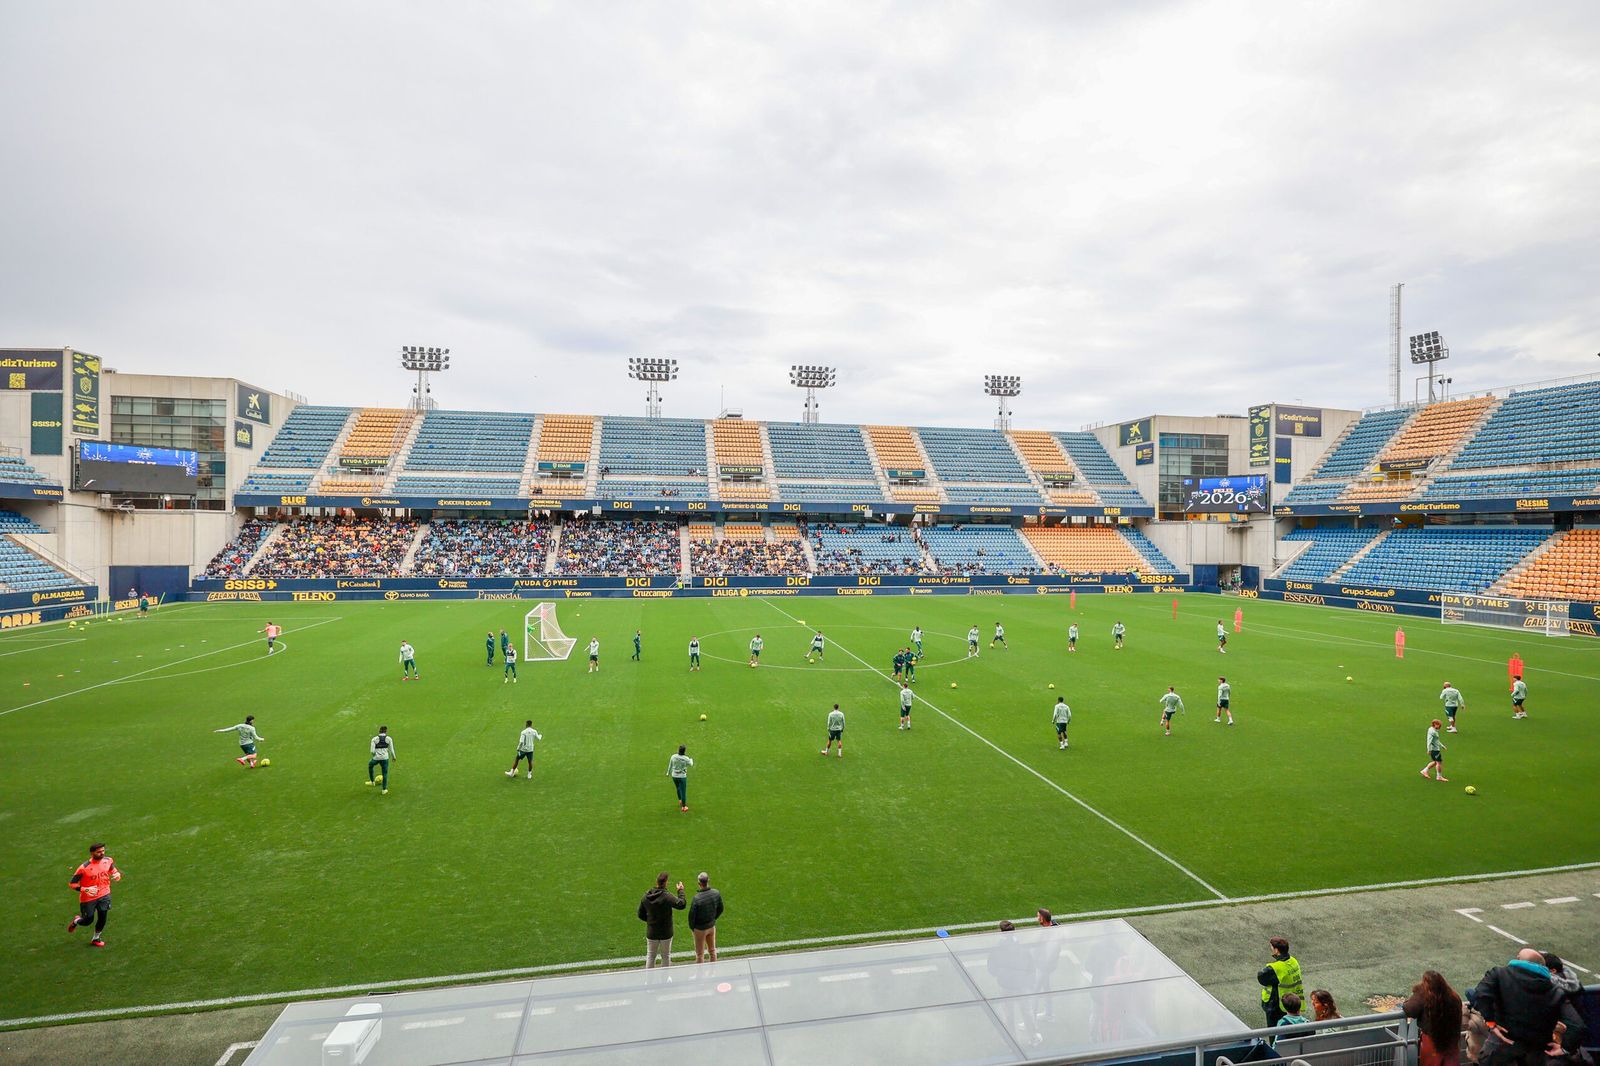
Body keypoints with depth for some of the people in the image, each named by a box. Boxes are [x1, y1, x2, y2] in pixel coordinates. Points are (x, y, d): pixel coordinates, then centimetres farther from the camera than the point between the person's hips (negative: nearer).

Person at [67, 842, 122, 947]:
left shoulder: (108, 860, -9)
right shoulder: (84, 868, -24)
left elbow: (114, 871, 7)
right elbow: (72, 884, -16)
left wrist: (117, 875, -17)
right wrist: (85, 889, -30)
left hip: (104, 895, 3)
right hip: (88, 898, -3)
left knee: (102, 918, 5)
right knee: (88, 921, 12)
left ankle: (96, 939, 30)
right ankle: (76, 921, 47)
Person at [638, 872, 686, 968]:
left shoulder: (646, 896, -7)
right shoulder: (667, 896, -24)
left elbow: (641, 915, 1)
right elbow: (682, 904, -22)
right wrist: (681, 891, -9)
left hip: (651, 932, 3)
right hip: (666, 932, -3)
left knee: (650, 956, 16)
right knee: (666, 956, 15)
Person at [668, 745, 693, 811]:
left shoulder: (673, 757, -13)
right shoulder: (686, 758, -21)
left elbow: (670, 765, 2)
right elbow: (691, 764, 1)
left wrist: (668, 773, 20)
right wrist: (691, 760, 24)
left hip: (674, 776, 4)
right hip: (682, 776, -4)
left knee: (678, 788, 28)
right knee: (683, 791, 8)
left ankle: (680, 801, 47)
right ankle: (683, 806, 15)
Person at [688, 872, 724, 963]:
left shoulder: (696, 898, -32)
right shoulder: (716, 893, -17)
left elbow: (691, 915, -20)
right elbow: (720, 909, -1)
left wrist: (692, 927, -1)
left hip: (700, 928, -4)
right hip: (712, 926, 5)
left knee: (700, 954, 15)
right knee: (712, 950, 23)